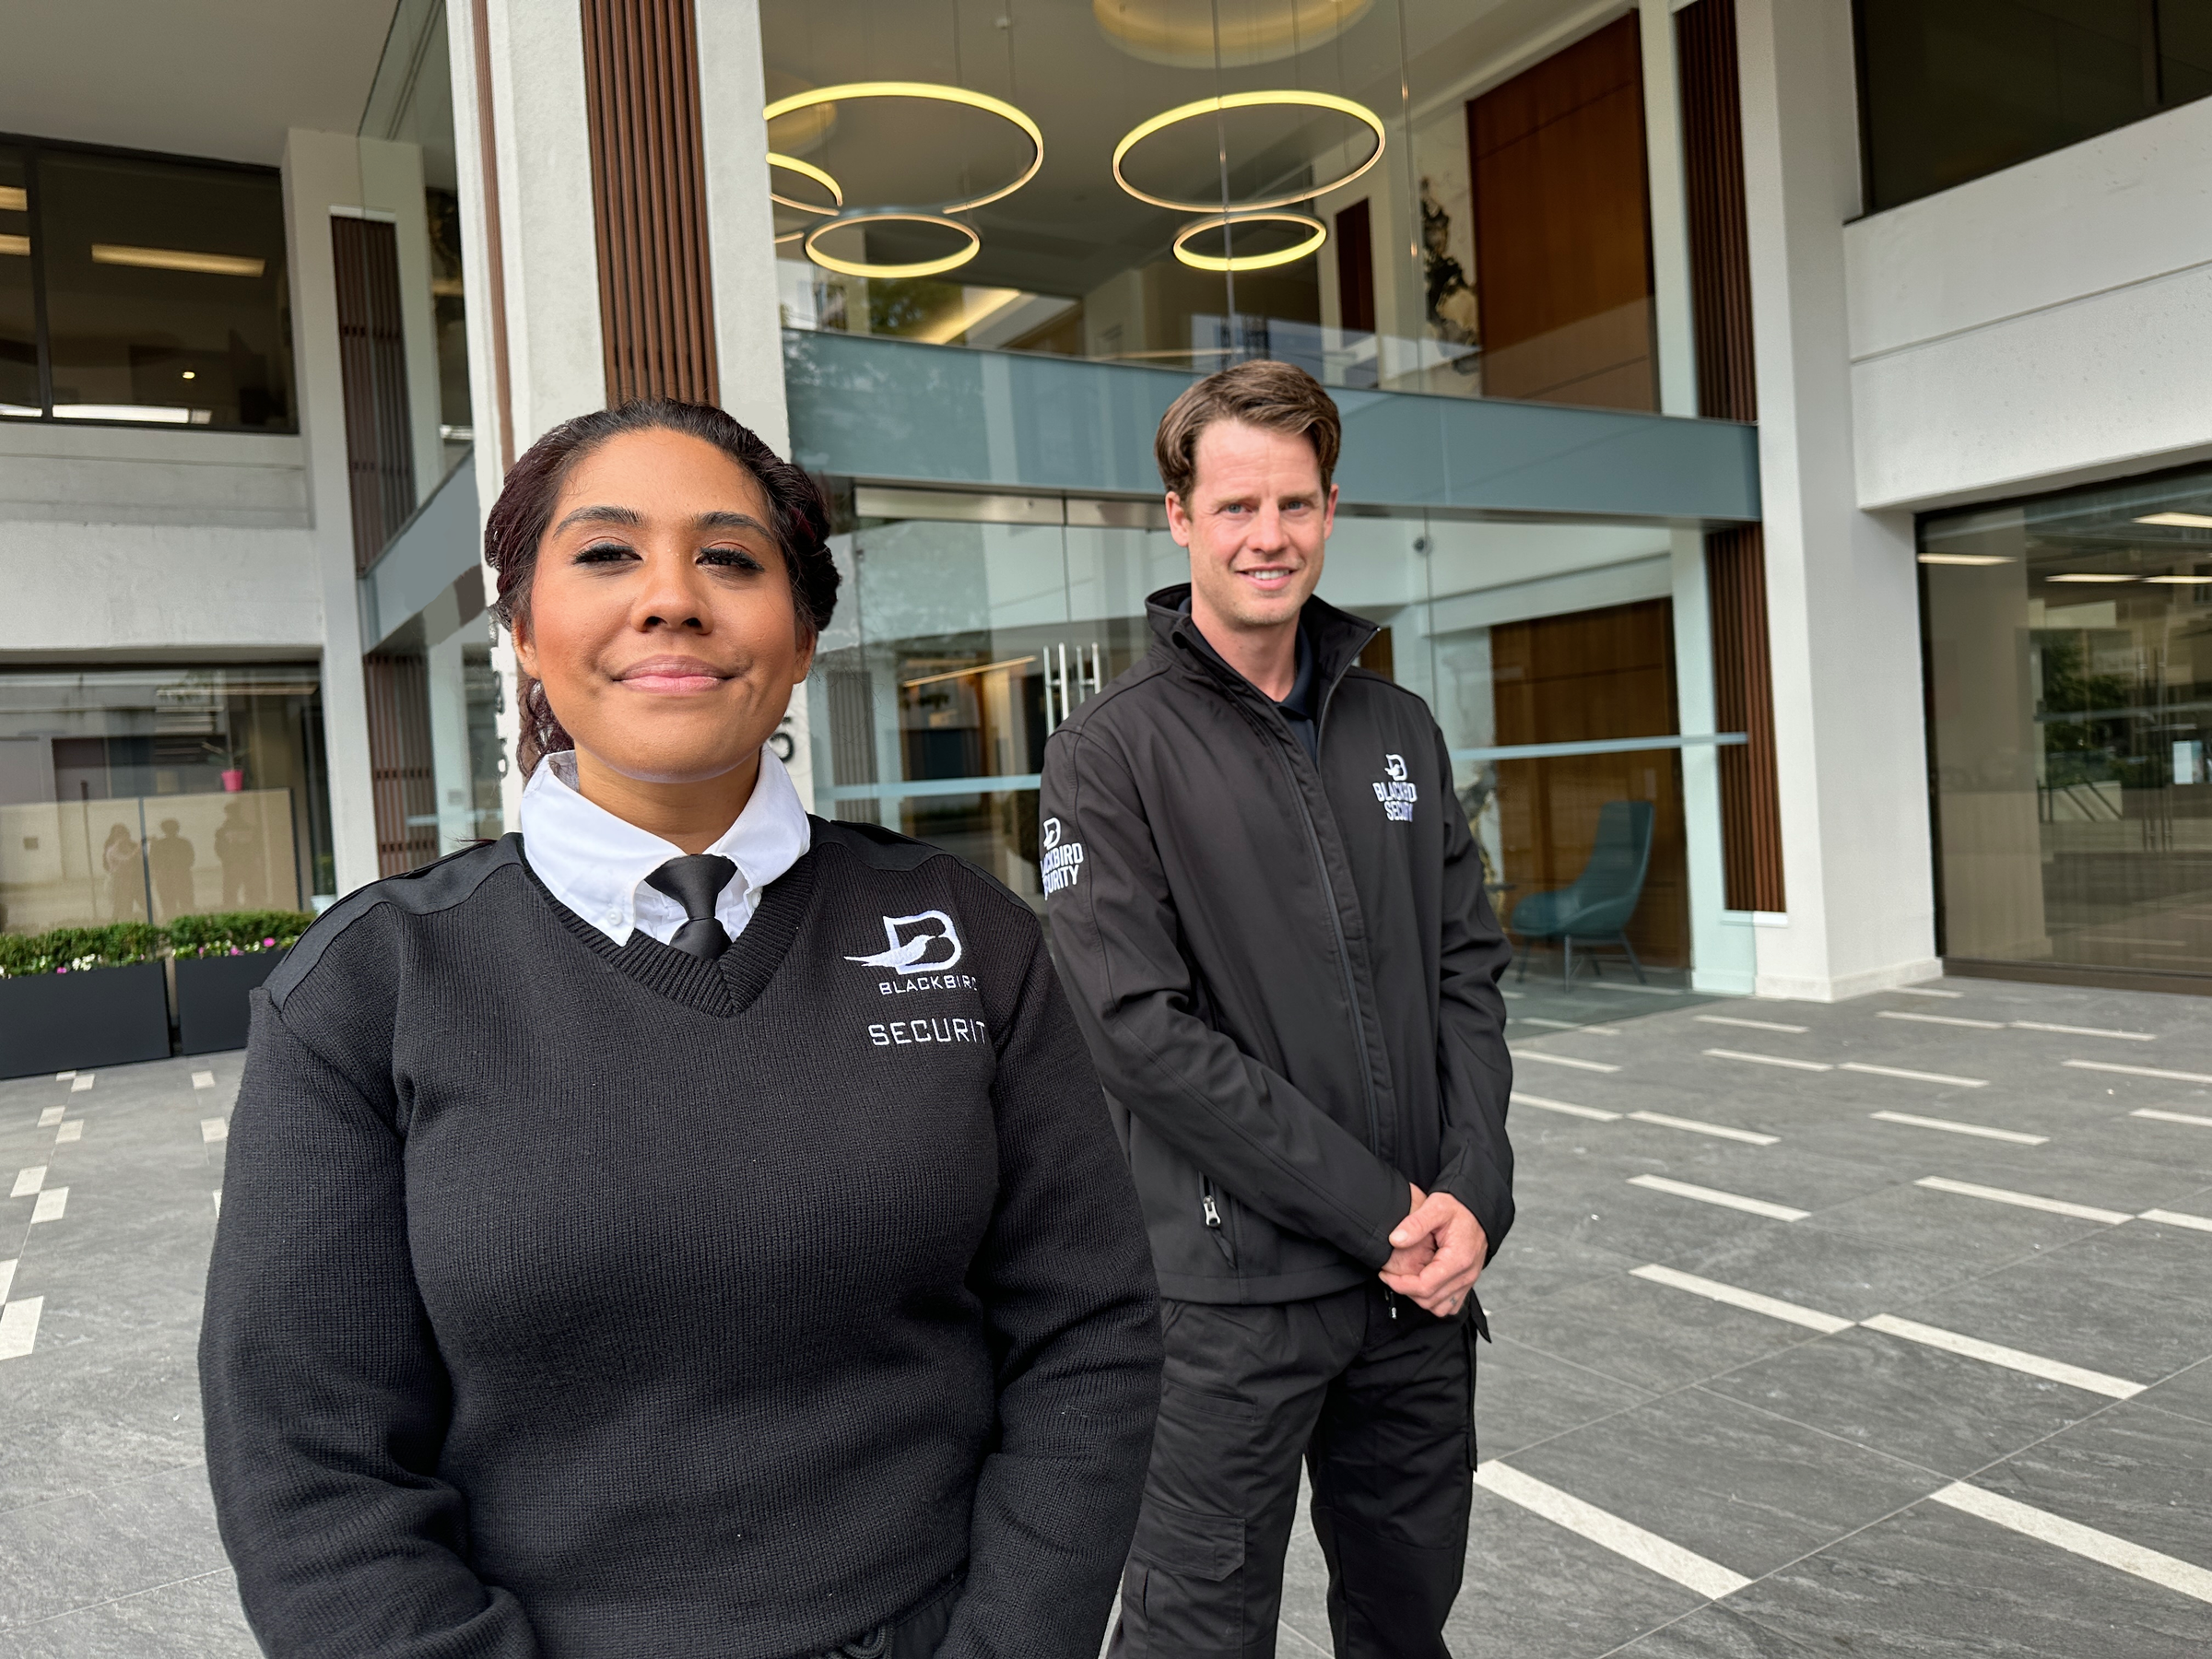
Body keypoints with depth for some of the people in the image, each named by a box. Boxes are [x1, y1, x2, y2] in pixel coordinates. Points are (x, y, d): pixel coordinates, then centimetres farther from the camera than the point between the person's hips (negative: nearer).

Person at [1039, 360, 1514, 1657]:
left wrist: (1473, 1192, -7)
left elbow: (1469, 974, 8)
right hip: (1233, 1293, -5)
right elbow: (1140, 1027, -16)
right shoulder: (1114, 750, -8)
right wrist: (1376, 1208, -15)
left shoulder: (1400, 730, 9)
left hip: (1424, 1283, 5)